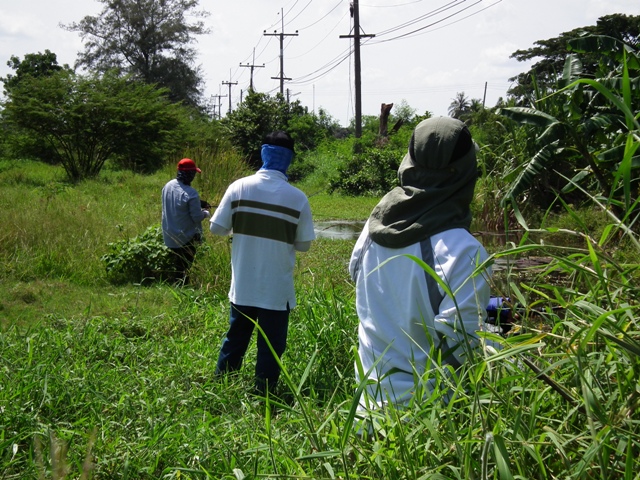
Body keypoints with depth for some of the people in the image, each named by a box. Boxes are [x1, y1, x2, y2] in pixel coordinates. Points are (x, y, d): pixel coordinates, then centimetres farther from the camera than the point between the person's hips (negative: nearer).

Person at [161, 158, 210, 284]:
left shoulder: (168, 186, -2)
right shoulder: (190, 193, -26)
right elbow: (197, 217, -22)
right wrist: (205, 213, 0)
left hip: (170, 235, 7)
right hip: (186, 238, -7)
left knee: (177, 264, 22)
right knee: (184, 269, 6)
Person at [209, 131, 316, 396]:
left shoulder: (239, 187, -7)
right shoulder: (298, 198, -10)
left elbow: (217, 228, -3)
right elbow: (303, 244, -4)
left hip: (243, 286, 3)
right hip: (277, 289, -2)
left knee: (234, 341, 19)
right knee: (271, 348, 9)